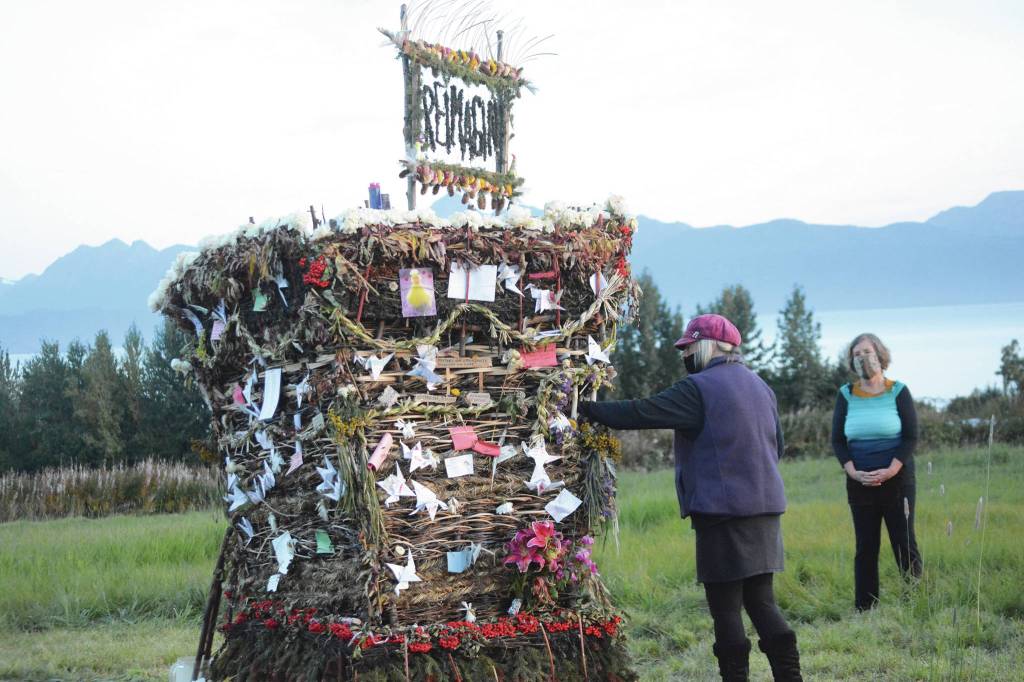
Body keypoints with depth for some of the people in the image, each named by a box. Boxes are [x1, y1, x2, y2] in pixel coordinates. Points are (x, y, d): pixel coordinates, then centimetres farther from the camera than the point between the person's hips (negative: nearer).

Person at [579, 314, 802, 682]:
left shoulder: (699, 389, -11)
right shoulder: (759, 386, 15)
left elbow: (639, 413, -14)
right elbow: (777, 444, 22)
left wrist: (586, 408, -6)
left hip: (723, 512, -8)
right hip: (765, 508, 8)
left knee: (726, 607, 0)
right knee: (761, 601, 11)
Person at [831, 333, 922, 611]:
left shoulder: (898, 392, -1)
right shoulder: (846, 395, 6)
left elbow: (911, 437, -3)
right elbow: (837, 440, 6)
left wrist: (890, 471, -15)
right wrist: (854, 472, -9)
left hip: (896, 480, -2)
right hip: (860, 484, 2)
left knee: (904, 544, -2)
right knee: (865, 548, 5)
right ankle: (864, 610, 9)